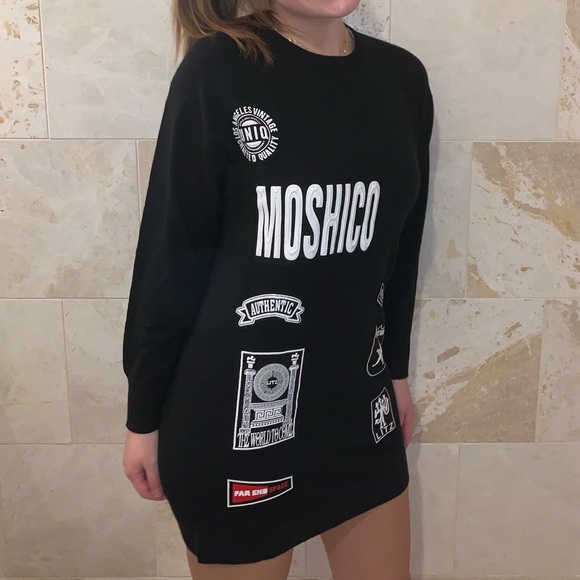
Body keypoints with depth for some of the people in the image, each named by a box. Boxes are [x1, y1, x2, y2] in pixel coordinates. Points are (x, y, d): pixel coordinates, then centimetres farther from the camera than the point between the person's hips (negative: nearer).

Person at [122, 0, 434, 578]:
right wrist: (144, 416, -5)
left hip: (358, 401, 5)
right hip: (233, 411, -4)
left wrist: (396, 371, 16)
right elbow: (170, 254, -10)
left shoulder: (403, 77, 2)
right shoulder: (218, 70, -13)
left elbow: (400, 247, 9)